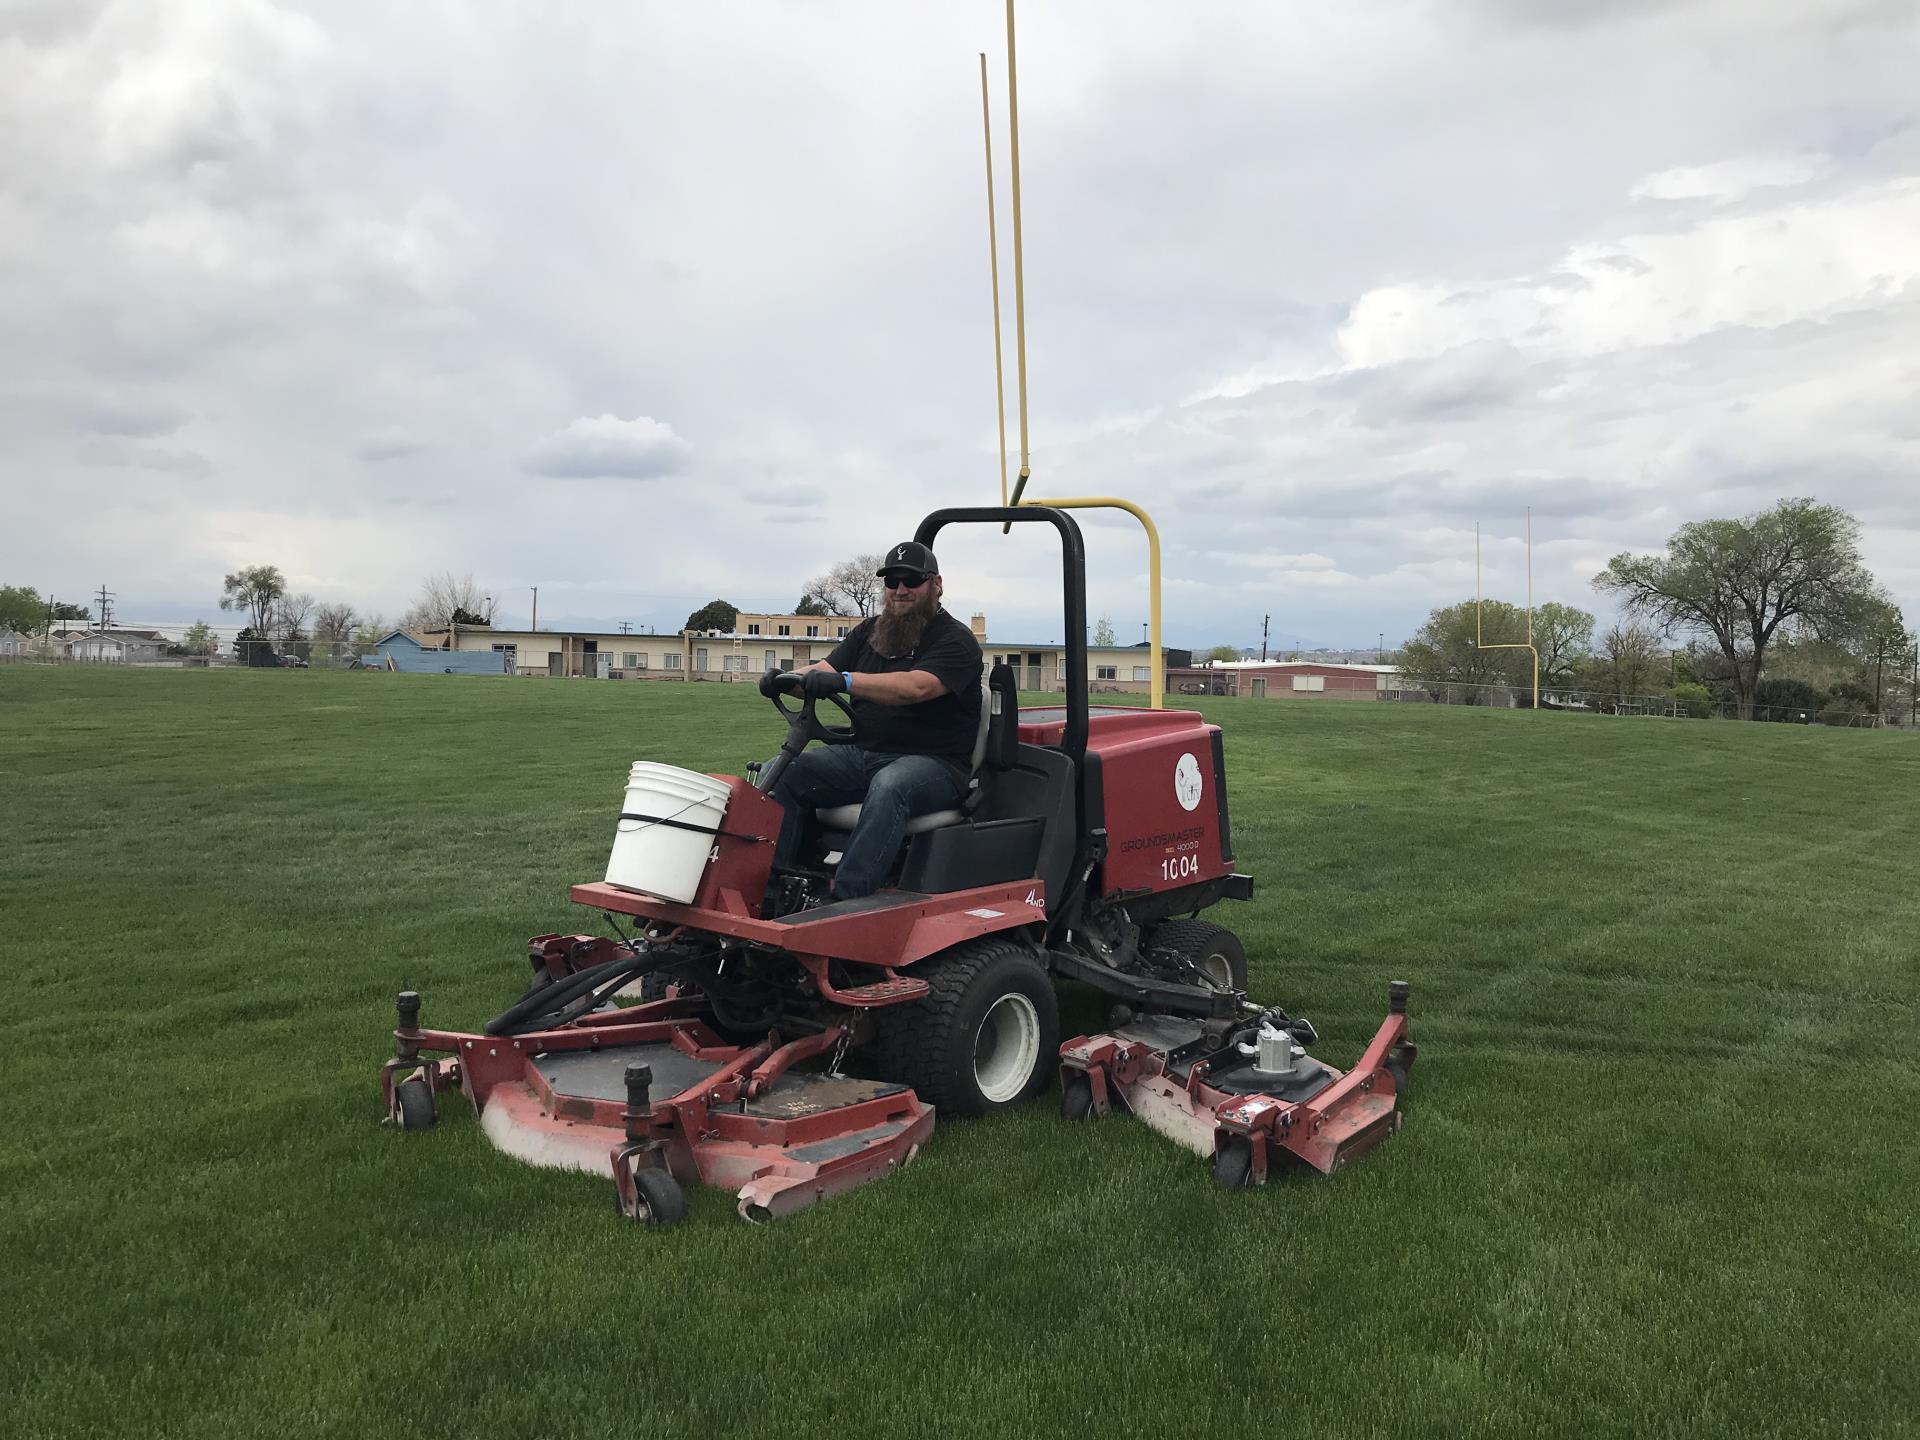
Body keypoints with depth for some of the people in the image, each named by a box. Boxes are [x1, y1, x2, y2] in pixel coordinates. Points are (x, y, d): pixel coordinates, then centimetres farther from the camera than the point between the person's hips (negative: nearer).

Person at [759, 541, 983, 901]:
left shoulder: (956, 640, -5)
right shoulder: (869, 631, 18)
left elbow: (916, 687, -23)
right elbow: (823, 670, 8)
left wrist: (844, 680, -35)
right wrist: (784, 678, -16)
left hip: (934, 763, -6)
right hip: (863, 754, 7)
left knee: (889, 786, -38)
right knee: (781, 772, -11)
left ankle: (843, 899, -41)